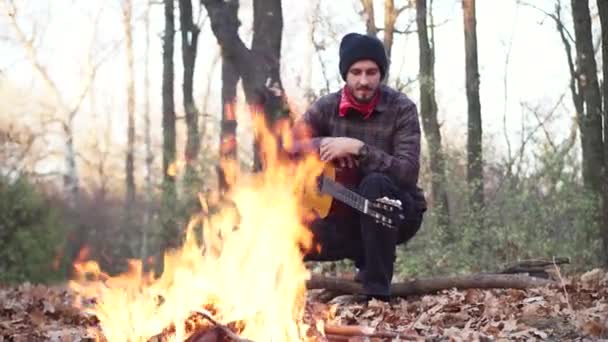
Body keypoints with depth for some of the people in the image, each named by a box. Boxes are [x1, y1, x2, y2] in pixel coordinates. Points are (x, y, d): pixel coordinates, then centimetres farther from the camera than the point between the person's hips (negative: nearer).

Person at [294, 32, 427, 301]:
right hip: (347, 213, 4)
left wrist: (358, 148, -35)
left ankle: (377, 290, -28)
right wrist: (323, 144, -25)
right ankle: (367, 258, 7)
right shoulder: (327, 107, -3)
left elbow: (408, 172, -26)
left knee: (375, 184, -37)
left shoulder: (401, 109, -14)